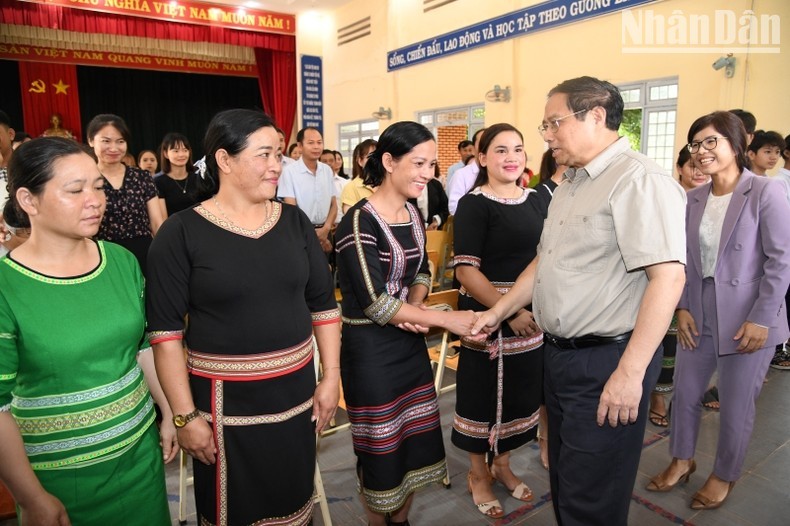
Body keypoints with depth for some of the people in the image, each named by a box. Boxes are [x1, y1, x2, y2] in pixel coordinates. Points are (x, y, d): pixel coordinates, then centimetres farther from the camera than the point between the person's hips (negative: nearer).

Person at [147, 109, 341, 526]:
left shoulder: (295, 222, 1)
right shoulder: (181, 232, -10)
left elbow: (324, 304, 5)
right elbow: (165, 331, -9)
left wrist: (331, 377, 3)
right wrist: (185, 415, -10)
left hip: (296, 392, 4)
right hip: (224, 400, -3)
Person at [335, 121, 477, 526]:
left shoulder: (413, 214, 4)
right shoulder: (359, 221, -19)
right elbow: (375, 303, -23)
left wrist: (415, 307, -5)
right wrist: (447, 319, -21)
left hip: (410, 341, 7)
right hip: (370, 348, -7)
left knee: (417, 442, 17)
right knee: (381, 450, 10)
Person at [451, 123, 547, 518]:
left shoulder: (536, 201, 8)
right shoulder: (473, 204, -10)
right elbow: (465, 271, -18)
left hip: (532, 319, 6)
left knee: (520, 394, 17)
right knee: (485, 396, 8)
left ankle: (502, 465, 40)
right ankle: (478, 474, 31)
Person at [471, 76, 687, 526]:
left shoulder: (639, 180, -17)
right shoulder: (571, 185, 13)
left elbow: (668, 277, -25)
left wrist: (630, 372, -26)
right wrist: (499, 312, 13)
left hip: (606, 359, -9)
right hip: (561, 354, 9)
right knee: (564, 477, 24)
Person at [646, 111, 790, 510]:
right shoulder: (693, 199, 5)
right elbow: (685, 258, 8)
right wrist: (682, 307, 0)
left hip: (748, 319, -4)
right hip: (700, 316, 5)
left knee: (736, 405, 9)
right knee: (684, 392, 13)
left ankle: (724, 475, 32)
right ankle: (682, 460, 36)